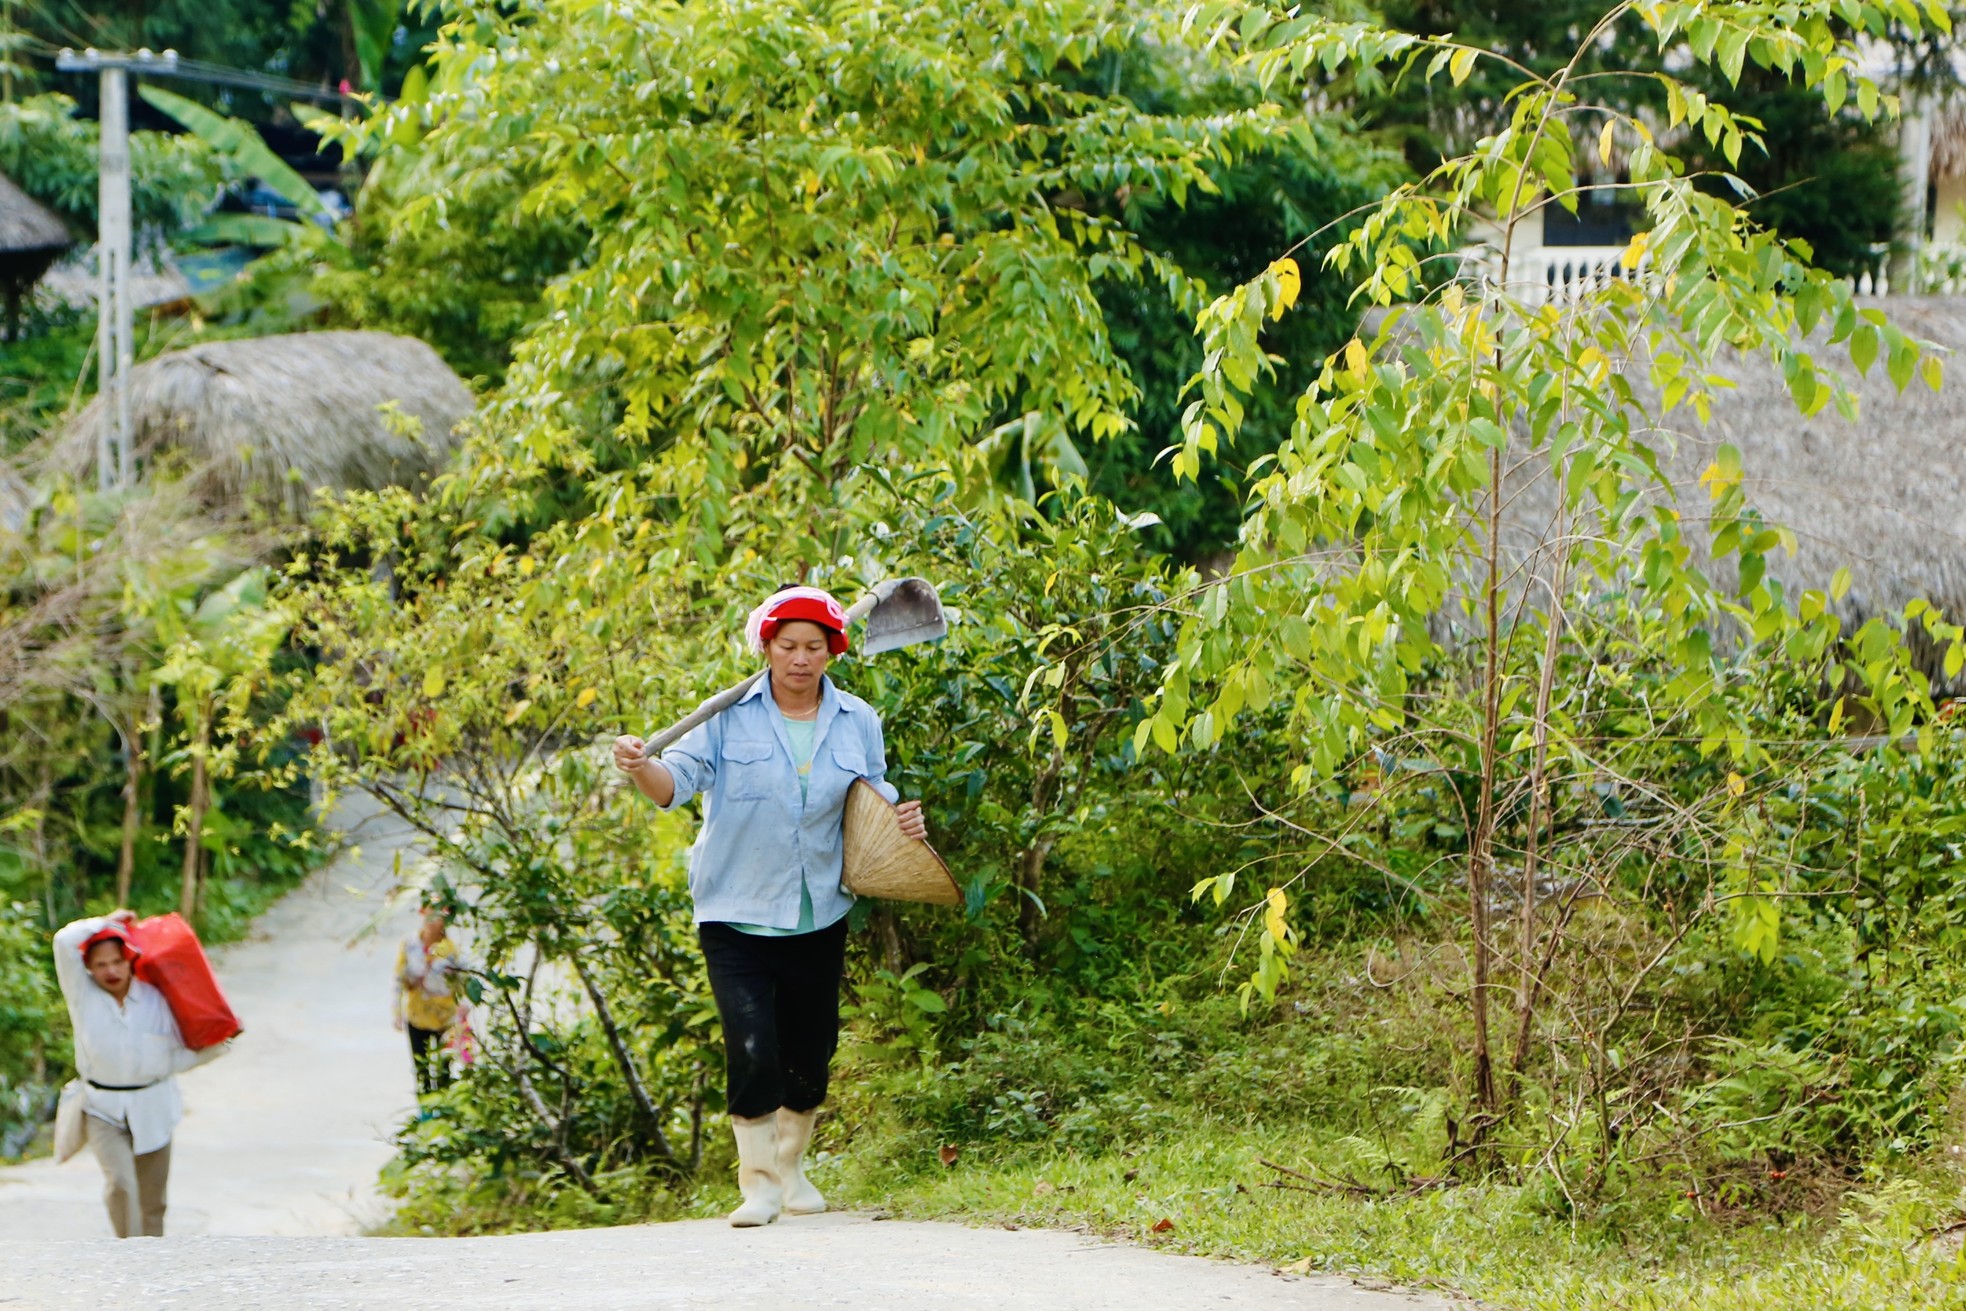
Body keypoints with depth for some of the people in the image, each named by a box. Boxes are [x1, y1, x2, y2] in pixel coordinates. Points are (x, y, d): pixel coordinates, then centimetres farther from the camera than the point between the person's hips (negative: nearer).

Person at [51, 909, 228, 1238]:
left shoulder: (154, 999, 0)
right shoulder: (83, 995, -2)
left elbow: (175, 1058, 3)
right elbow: (65, 941, -14)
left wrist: (216, 1048, -5)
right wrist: (107, 923, -3)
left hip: (151, 1110, 2)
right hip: (104, 1110, -2)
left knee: (152, 1199, 8)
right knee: (120, 1182, -21)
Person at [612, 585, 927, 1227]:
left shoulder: (858, 724, 5)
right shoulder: (732, 718, -5)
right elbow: (677, 781, -13)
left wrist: (904, 823, -9)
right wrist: (641, 767, -35)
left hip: (819, 919, 3)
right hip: (737, 916, -3)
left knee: (810, 1052, 12)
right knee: (752, 1050, -15)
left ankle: (791, 1167, 35)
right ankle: (759, 1181, -1)